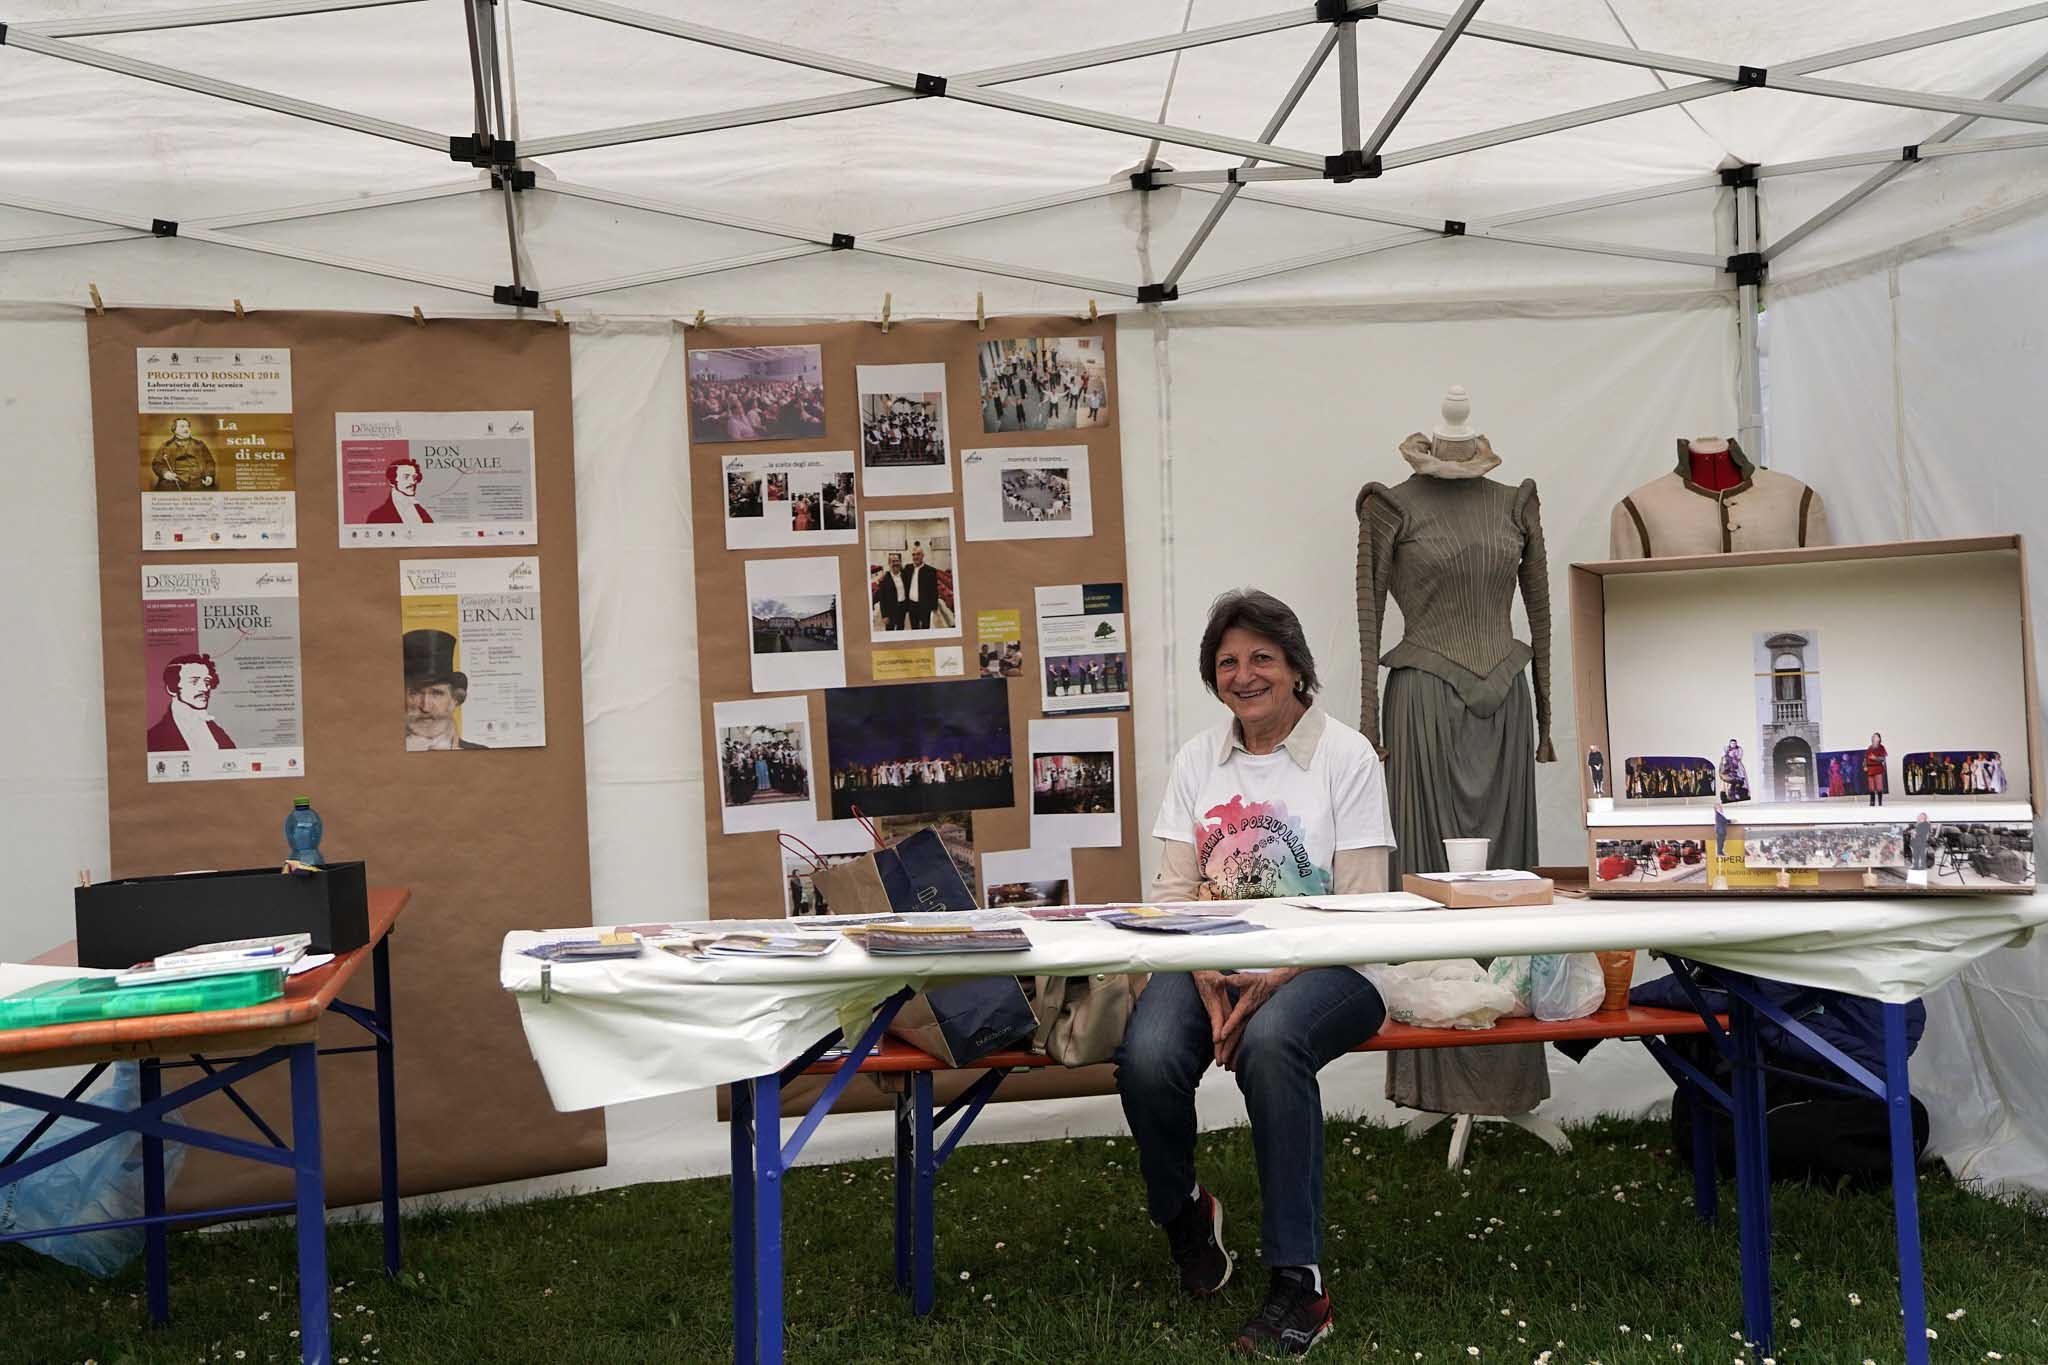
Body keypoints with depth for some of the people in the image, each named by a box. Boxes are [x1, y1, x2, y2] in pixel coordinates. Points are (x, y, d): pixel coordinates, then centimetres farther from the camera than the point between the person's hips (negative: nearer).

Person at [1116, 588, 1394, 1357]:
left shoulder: (1346, 757, -1)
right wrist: (1207, 979, -13)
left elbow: (1359, 906, -6)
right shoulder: (1198, 760, 12)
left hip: (1323, 966, -3)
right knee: (1147, 1056, -28)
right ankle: (1183, 1213, 7)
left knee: (1270, 1042, -38)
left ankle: (1297, 1279, -25)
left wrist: (1273, 982, -20)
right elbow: (1174, 890, 7)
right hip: (1211, 961, 4)